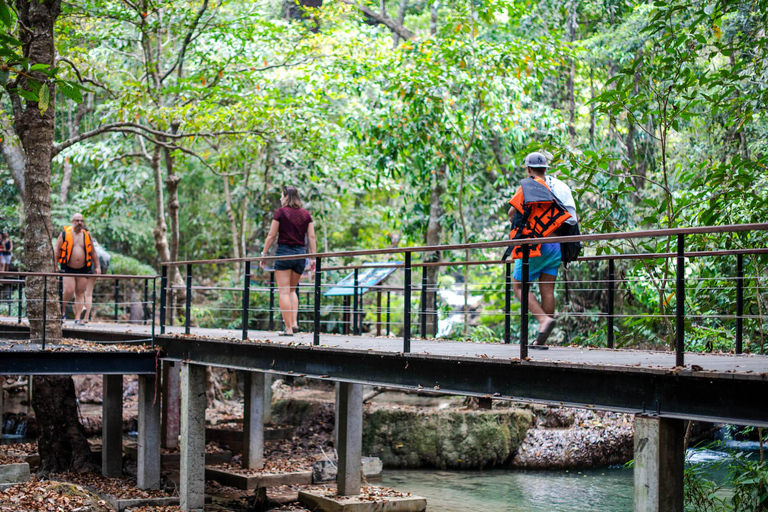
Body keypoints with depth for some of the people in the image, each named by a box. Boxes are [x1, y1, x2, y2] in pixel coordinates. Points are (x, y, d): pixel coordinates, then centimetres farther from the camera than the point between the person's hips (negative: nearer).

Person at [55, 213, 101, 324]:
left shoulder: (87, 235, 10)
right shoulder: (65, 234, 1)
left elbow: (93, 253, 17)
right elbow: (57, 250, 1)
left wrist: (97, 266, 13)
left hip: (83, 269, 3)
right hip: (68, 269, -3)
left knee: (80, 293, 0)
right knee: (69, 291, -16)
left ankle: (78, 318, 3)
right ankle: (62, 308, 12)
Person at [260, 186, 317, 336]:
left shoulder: (280, 212, -4)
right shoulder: (306, 214, 7)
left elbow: (272, 235, -4)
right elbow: (311, 237, 5)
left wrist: (264, 254, 4)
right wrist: (313, 258, 9)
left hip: (284, 252, -5)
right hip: (300, 253, 5)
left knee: (284, 291, -1)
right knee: (292, 290, 20)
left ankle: (288, 328, -5)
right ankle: (294, 322, 5)